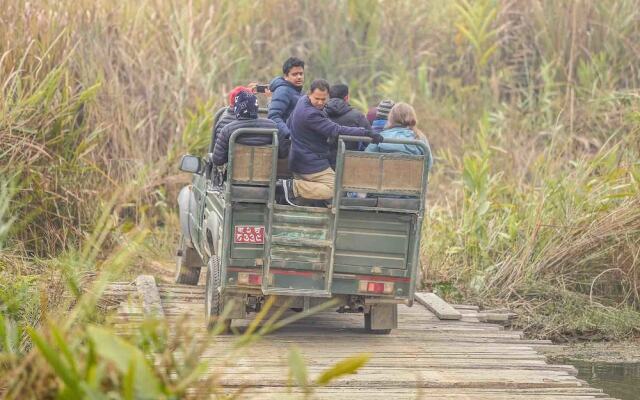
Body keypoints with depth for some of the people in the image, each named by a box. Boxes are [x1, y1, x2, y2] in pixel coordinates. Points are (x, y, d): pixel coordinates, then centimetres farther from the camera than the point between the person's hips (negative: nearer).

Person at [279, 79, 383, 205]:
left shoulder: (302, 101, 4)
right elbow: (336, 131, -30)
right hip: (312, 164, -10)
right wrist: (365, 133, -29)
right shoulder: (311, 115, -27)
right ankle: (294, 187, -14)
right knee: (333, 190, -9)